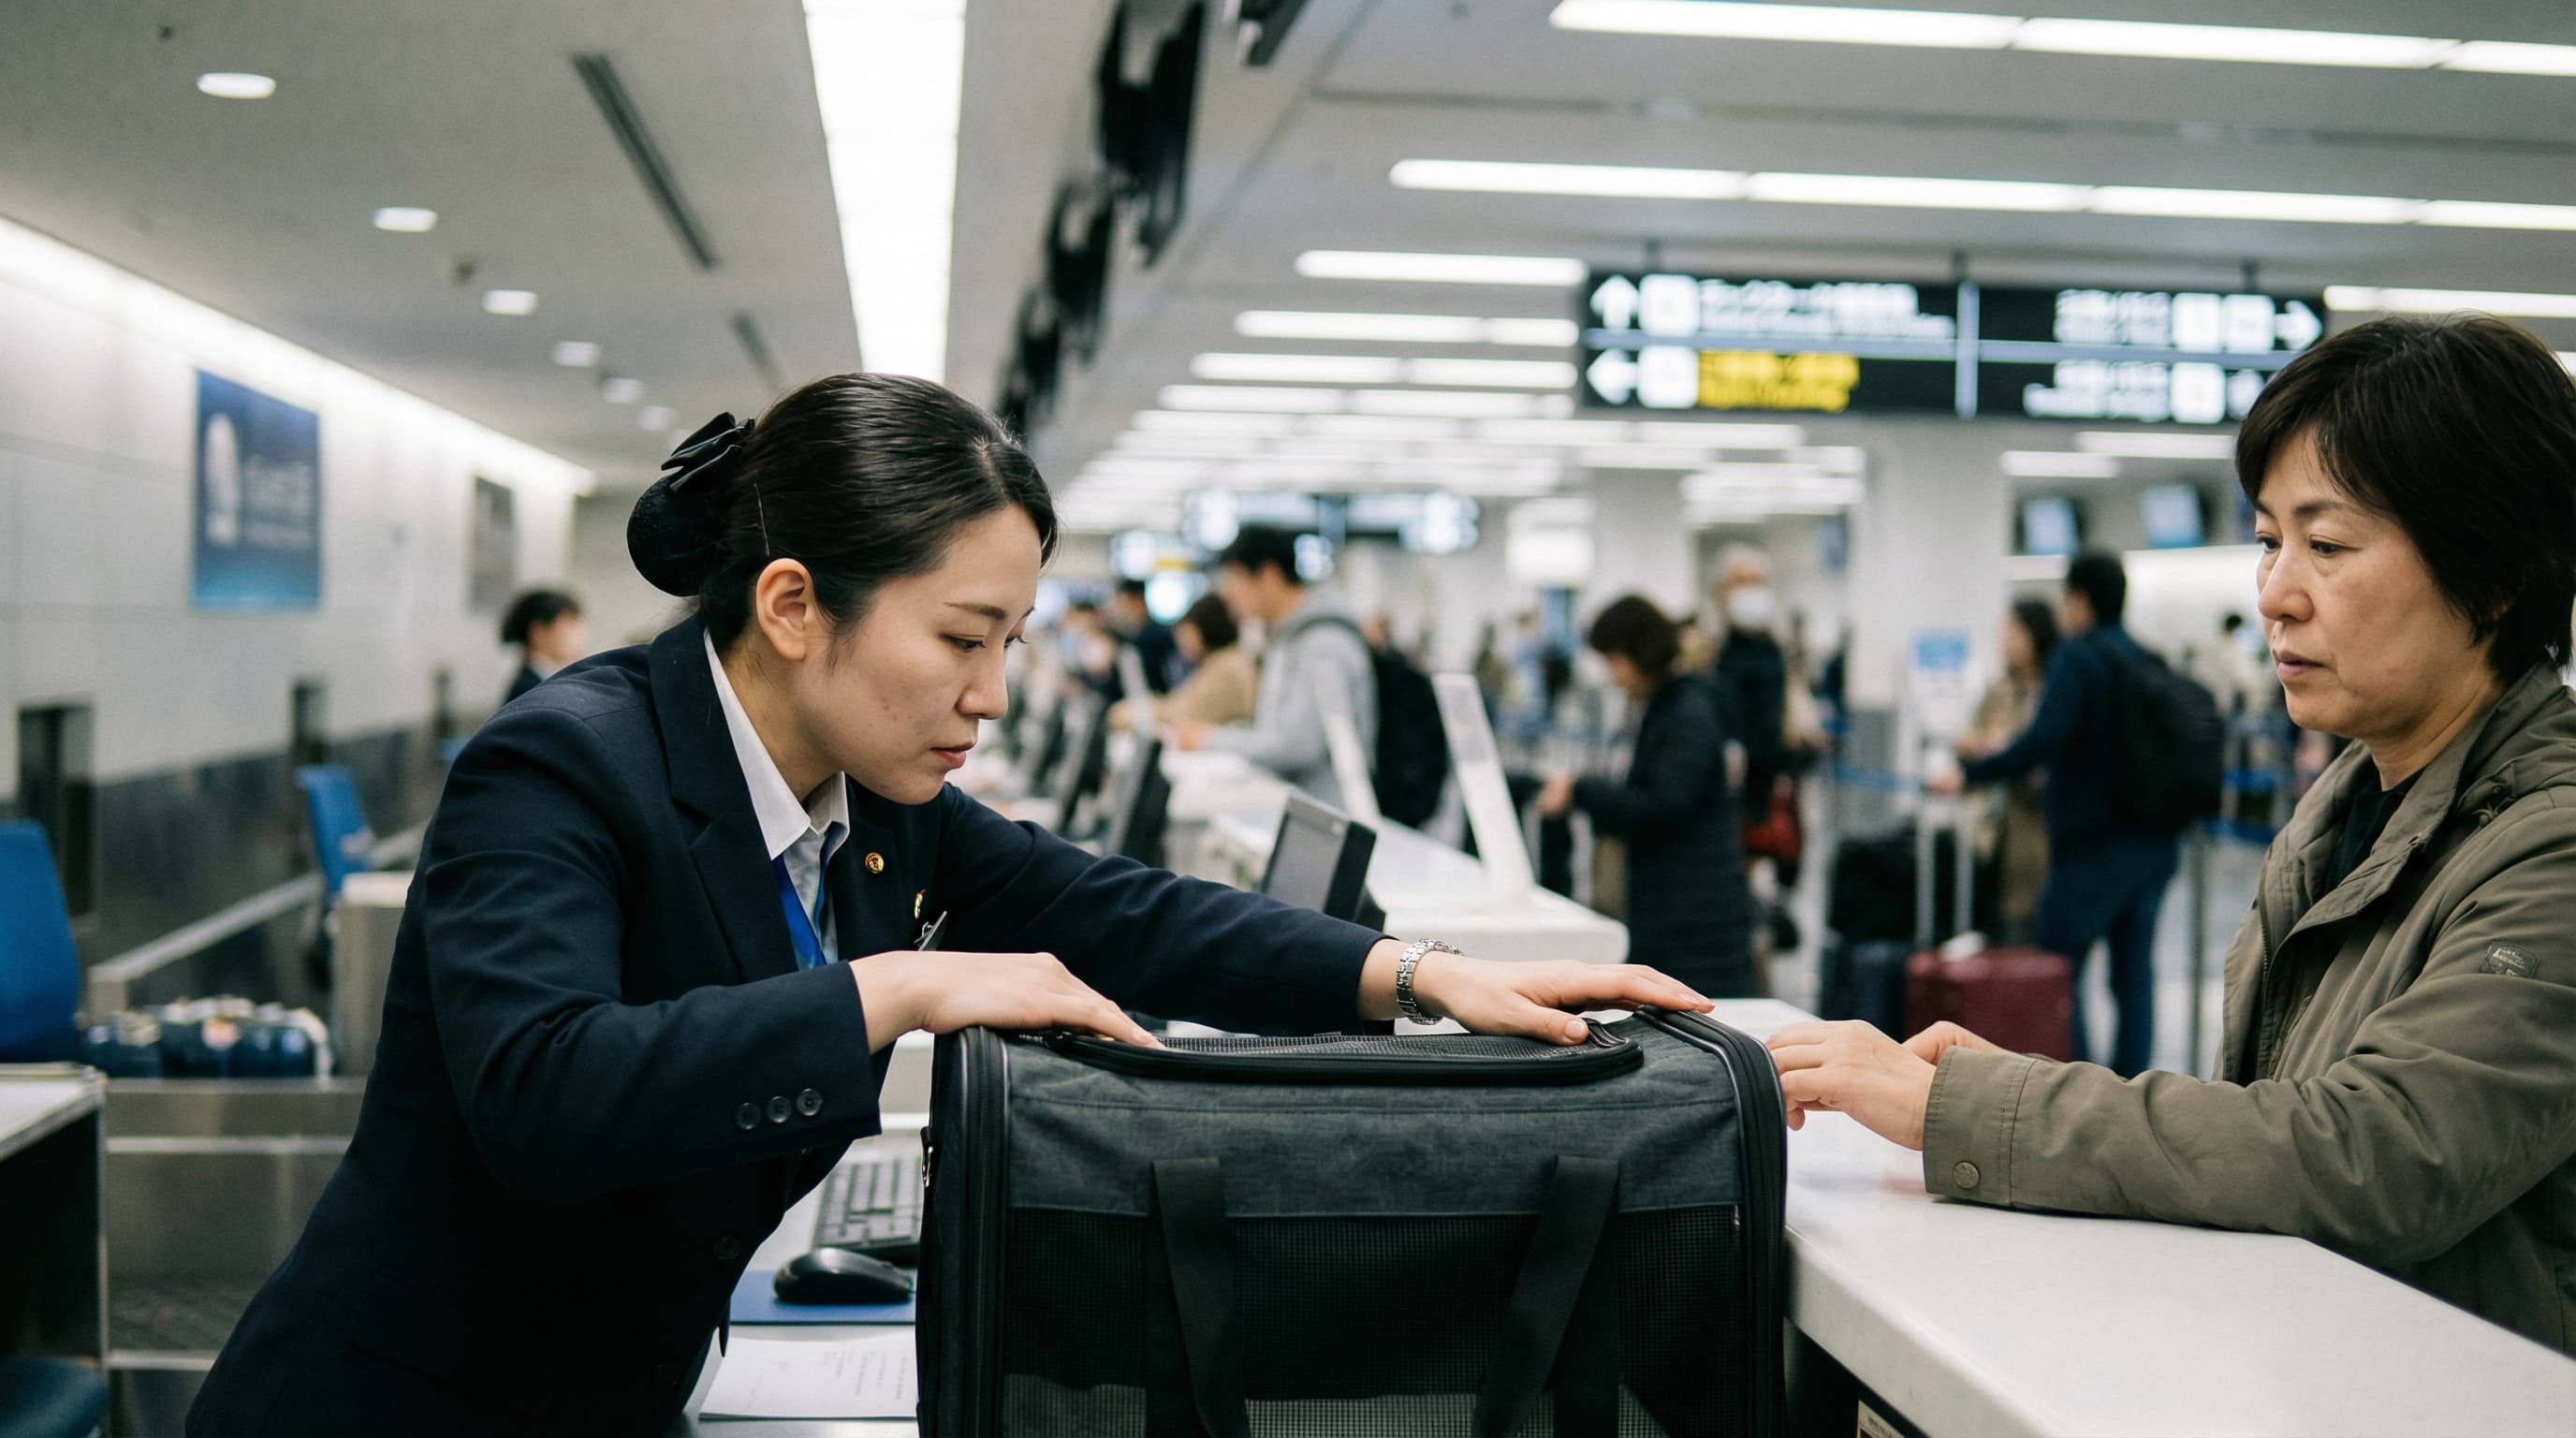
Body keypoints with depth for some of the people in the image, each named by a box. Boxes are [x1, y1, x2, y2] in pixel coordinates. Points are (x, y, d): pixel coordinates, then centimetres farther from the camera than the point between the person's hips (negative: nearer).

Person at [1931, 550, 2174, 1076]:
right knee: (2134, 972, 9)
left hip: (2094, 846, -7)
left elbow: (2044, 741, -24)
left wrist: (1970, 774, -20)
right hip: (2153, 844, 7)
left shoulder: (2075, 658, -11)